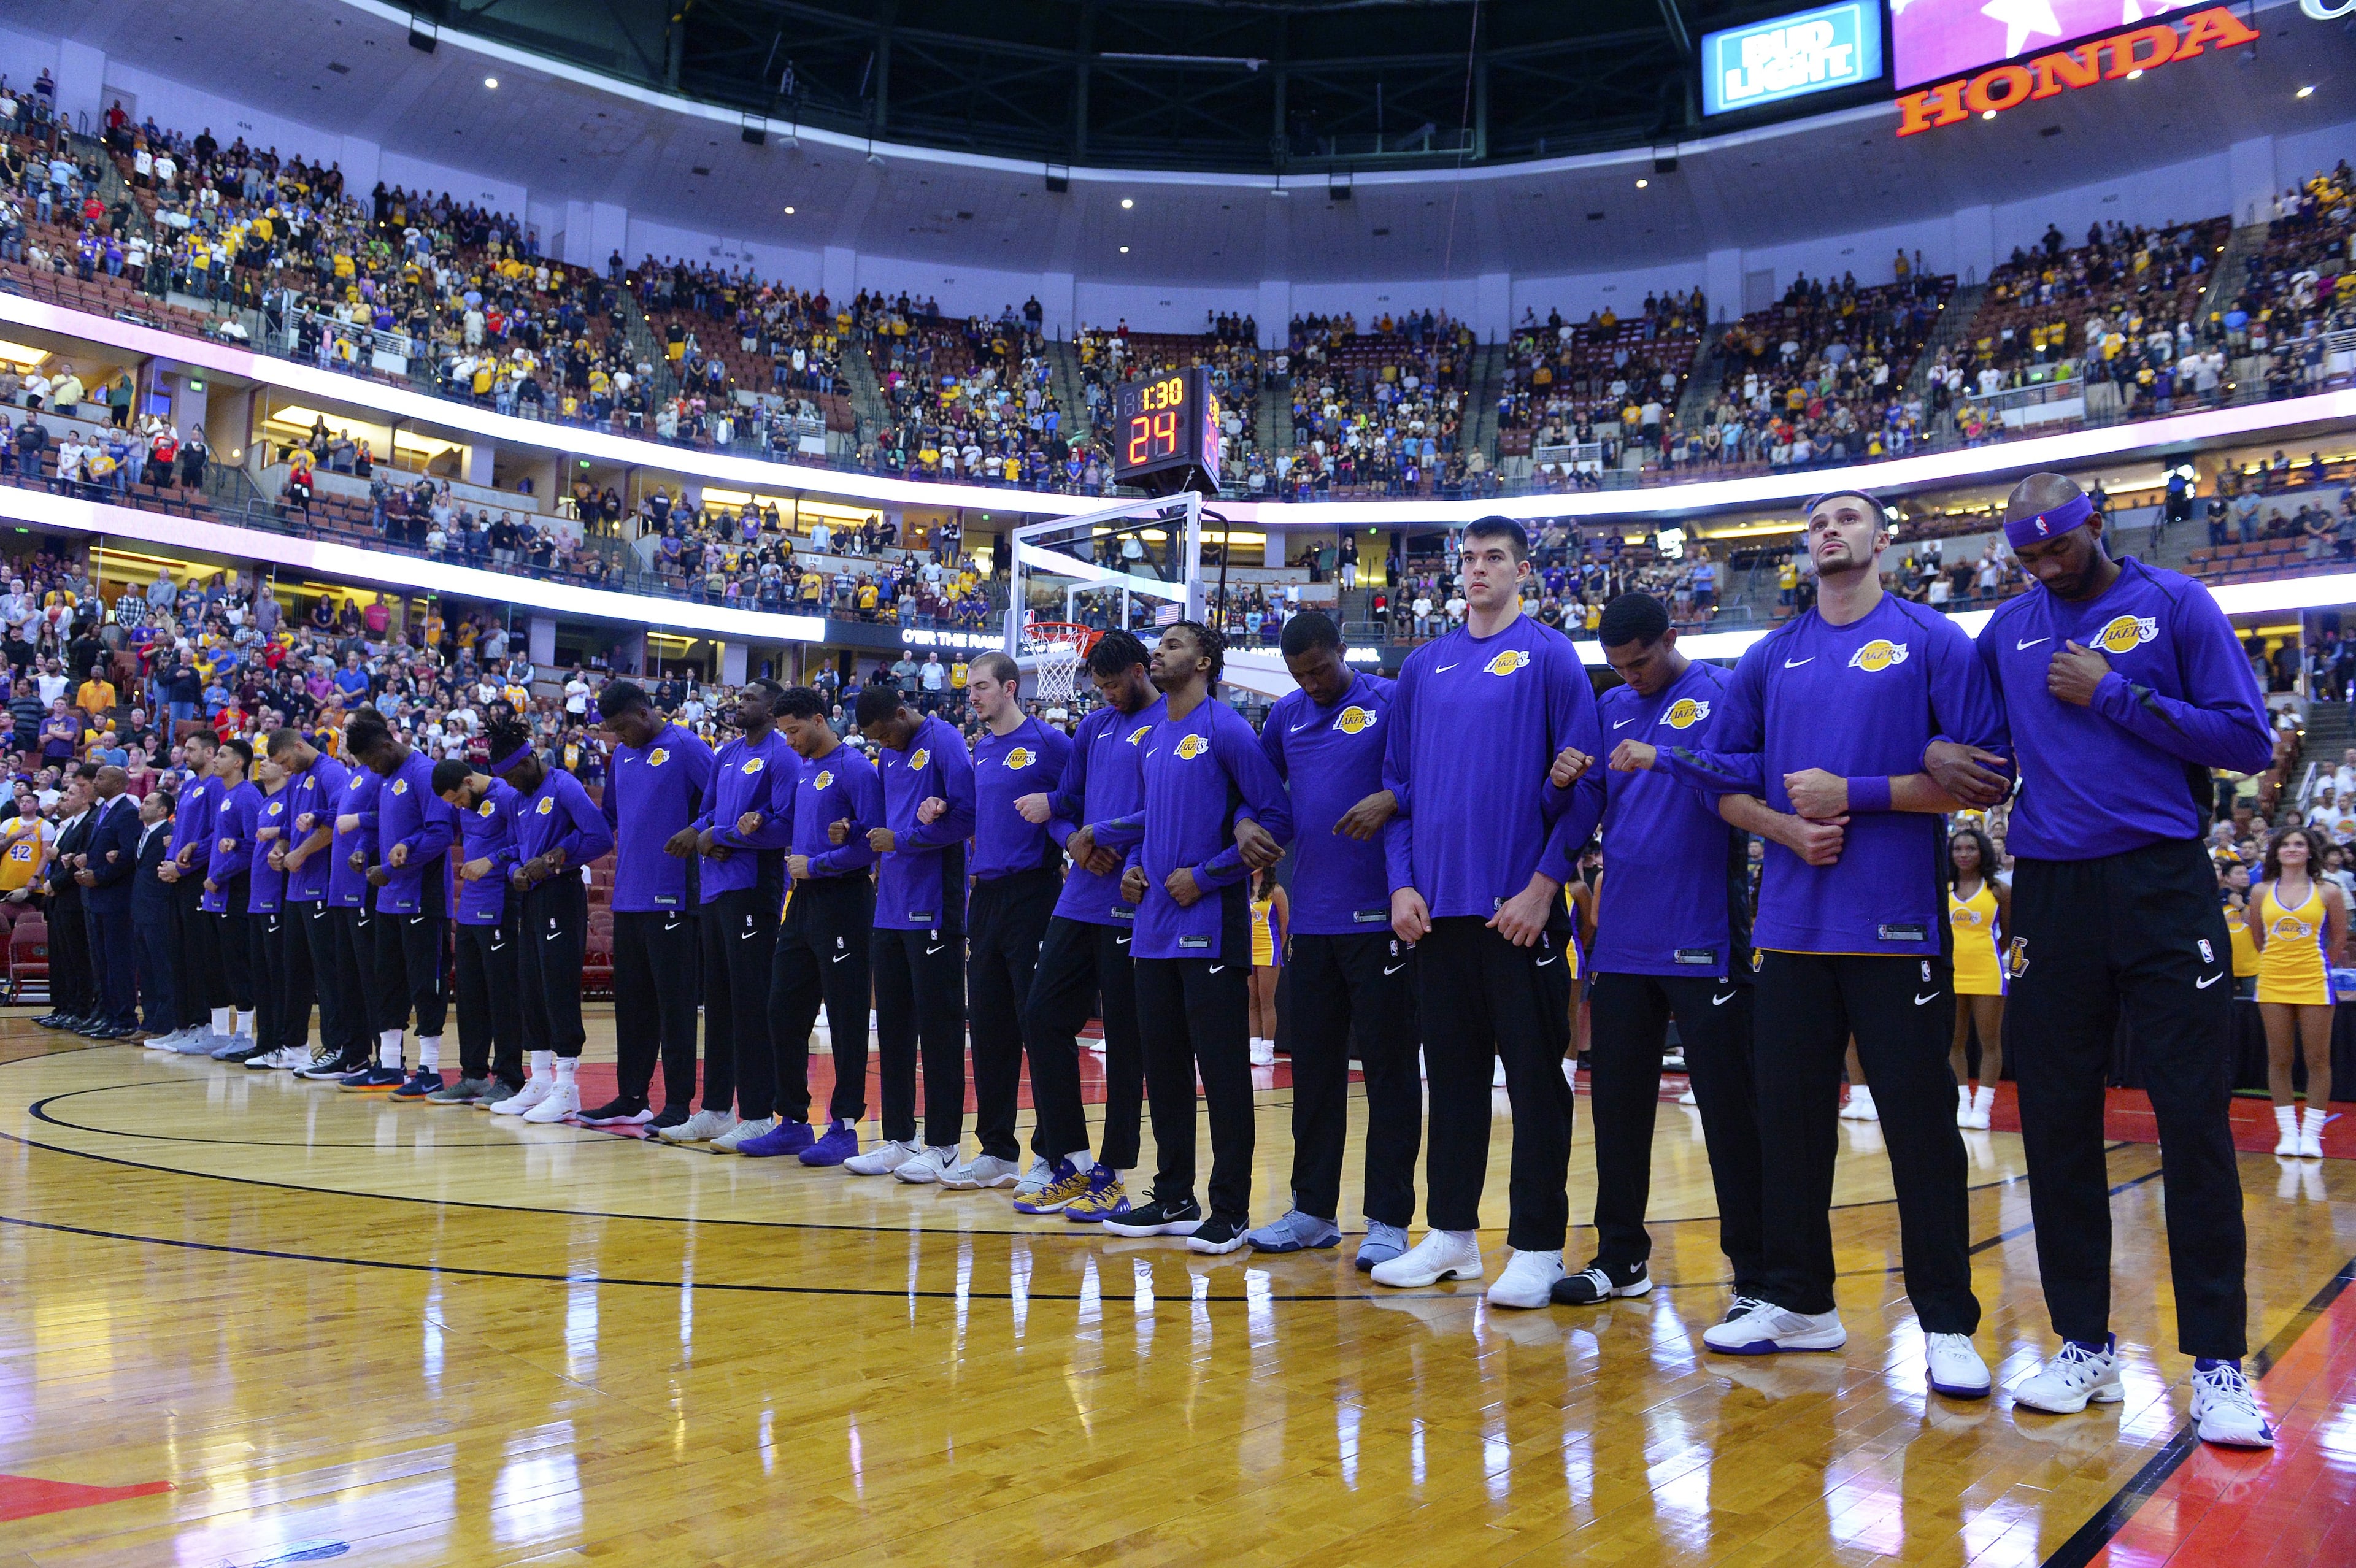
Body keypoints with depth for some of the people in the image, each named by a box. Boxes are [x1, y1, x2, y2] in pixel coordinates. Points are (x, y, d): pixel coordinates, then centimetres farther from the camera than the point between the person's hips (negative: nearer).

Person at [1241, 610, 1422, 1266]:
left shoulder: (1390, 702, -3)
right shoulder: (1286, 715, 14)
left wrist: (1390, 799, -27)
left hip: (1380, 916, -6)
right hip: (1311, 915, 6)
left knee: (1387, 1065, 0)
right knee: (1314, 1065, 12)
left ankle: (1388, 1220, 7)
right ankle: (1314, 1211, 23)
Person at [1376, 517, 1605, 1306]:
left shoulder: (1549, 656, -2)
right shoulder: (1423, 666, 13)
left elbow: (1583, 781, -6)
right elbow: (1399, 782, 14)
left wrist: (1543, 885, -12)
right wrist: (1402, 882, 3)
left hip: (1520, 907, -5)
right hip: (1436, 907, 5)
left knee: (1535, 1075, 1)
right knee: (1451, 1071, 12)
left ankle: (1537, 1248, 10)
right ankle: (1451, 1233, 23)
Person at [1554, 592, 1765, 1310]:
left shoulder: (1722, 695, -3)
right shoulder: (1610, 709, 14)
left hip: (1703, 941, -6)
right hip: (1621, 940, 6)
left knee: (1729, 1110, 1)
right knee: (1616, 1106, 12)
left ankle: (1757, 1274, 11)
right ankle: (1621, 1257, 25)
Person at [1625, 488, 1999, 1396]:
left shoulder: (1931, 641, 1)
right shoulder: (1770, 658, 13)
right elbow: (1727, 782, 14)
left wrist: (1854, 794, -13)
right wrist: (1784, 827, -6)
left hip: (1897, 924, -4)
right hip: (1792, 924, 4)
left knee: (1919, 1120, -1)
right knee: (1788, 1114, 8)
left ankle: (1948, 1326, 11)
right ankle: (1798, 1303, 22)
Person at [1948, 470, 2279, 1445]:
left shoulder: (2174, 606, 2)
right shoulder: (2009, 630, 12)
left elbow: (2249, 741, -4)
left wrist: (2114, 695, -11)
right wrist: (1935, 753, 0)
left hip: (2162, 888, -3)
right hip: (2051, 894, 4)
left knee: (2195, 1122, -2)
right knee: (2056, 1125, 5)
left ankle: (2218, 1364, 8)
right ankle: (2085, 1347, 17)